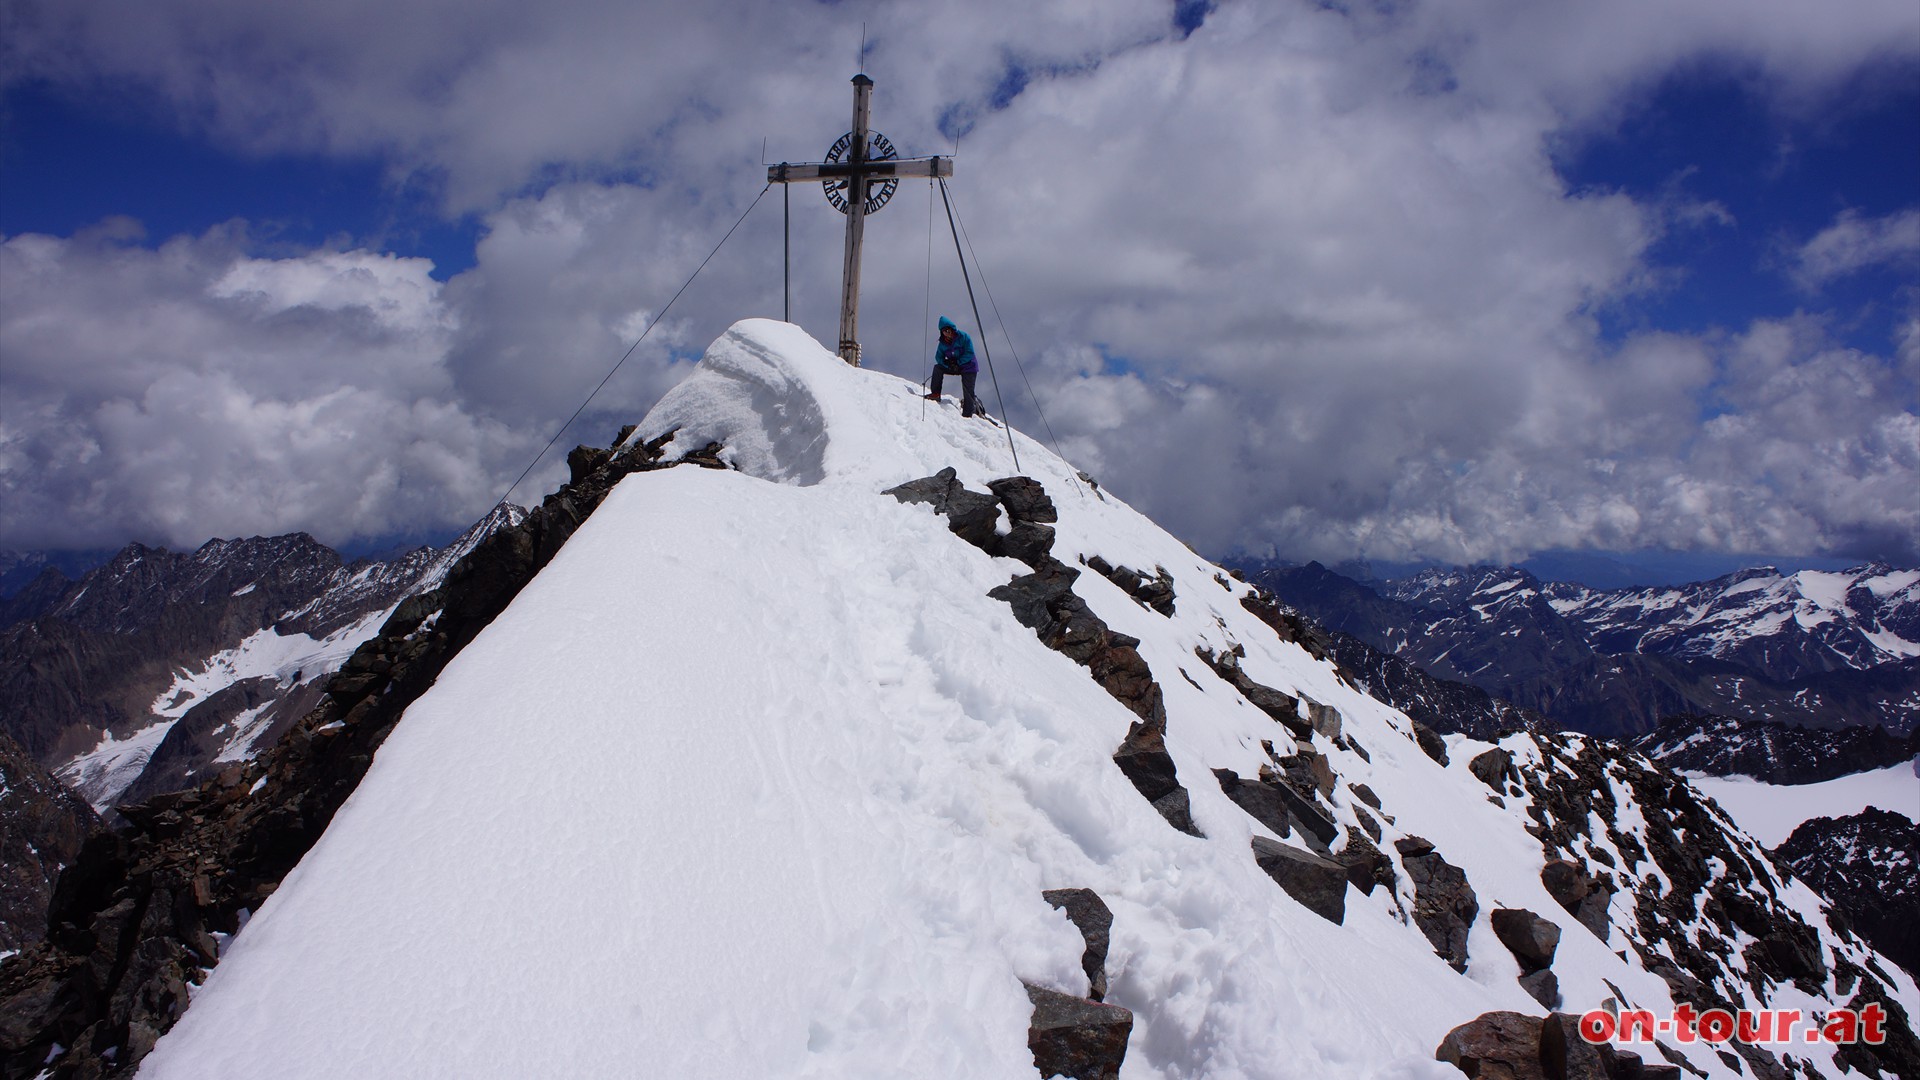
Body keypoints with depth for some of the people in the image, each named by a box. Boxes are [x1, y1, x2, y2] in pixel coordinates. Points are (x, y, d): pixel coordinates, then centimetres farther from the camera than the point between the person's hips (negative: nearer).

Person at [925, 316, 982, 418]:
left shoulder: (963, 336, -14)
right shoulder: (942, 343, 1)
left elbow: (970, 354, -17)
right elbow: (938, 357, 0)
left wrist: (957, 362, -23)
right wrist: (947, 363, -21)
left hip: (968, 367, -5)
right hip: (954, 367, 5)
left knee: (968, 393, -11)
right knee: (937, 367, -15)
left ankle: (967, 414, 1)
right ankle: (936, 394, -15)